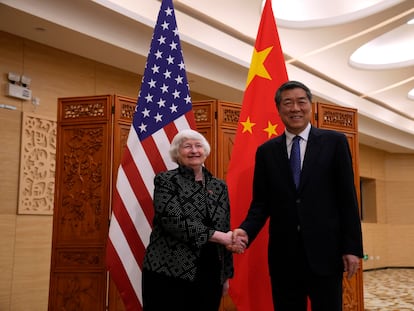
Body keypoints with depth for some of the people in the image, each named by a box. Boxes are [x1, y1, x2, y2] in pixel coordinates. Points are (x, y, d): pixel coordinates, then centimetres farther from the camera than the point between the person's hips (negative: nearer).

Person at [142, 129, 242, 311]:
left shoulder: (219, 186, 11)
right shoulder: (165, 180, -2)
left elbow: (225, 231, 15)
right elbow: (172, 221, -16)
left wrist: (226, 274, 13)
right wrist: (217, 236, -18)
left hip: (209, 276, 4)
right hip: (169, 273, -4)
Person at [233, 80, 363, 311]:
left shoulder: (334, 142, 2)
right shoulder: (266, 151, 7)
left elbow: (347, 198, 0)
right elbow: (261, 203, 6)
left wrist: (352, 247, -5)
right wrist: (246, 231, -12)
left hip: (325, 251, -1)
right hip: (283, 254, 2)